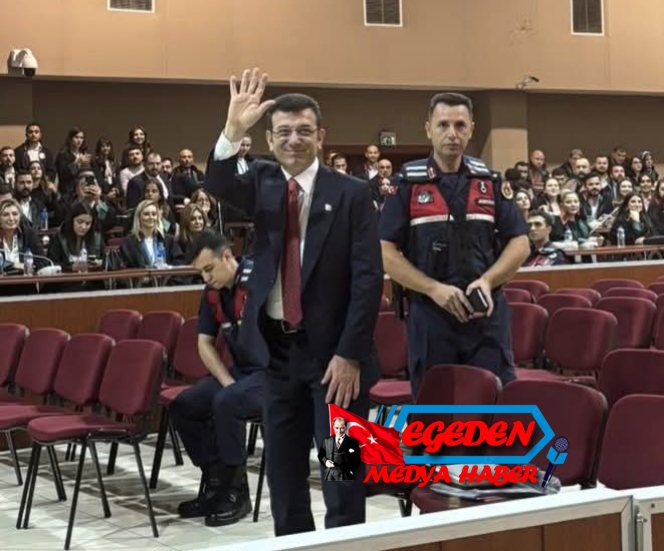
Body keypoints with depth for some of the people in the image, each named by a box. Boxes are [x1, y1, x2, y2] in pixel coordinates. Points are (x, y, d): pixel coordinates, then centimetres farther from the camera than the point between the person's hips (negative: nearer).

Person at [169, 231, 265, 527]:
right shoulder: (212, 291, 5)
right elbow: (204, 343, 10)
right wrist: (228, 382, -5)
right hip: (242, 369, 8)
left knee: (225, 403, -32)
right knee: (183, 406, -3)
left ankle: (236, 492, -16)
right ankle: (215, 485, 6)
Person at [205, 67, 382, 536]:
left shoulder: (351, 194, -6)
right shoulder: (262, 183, 5)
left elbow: (368, 278, -10)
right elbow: (219, 186, -16)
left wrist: (350, 353, -15)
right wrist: (234, 130, -32)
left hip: (332, 349, -4)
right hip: (277, 346, 4)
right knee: (283, 470, 13)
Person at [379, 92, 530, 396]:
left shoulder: (490, 182, 8)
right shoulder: (408, 184, 1)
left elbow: (520, 243, 7)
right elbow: (386, 252, -4)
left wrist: (487, 281, -11)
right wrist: (433, 289, -16)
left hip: (487, 312, 2)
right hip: (429, 313, -1)